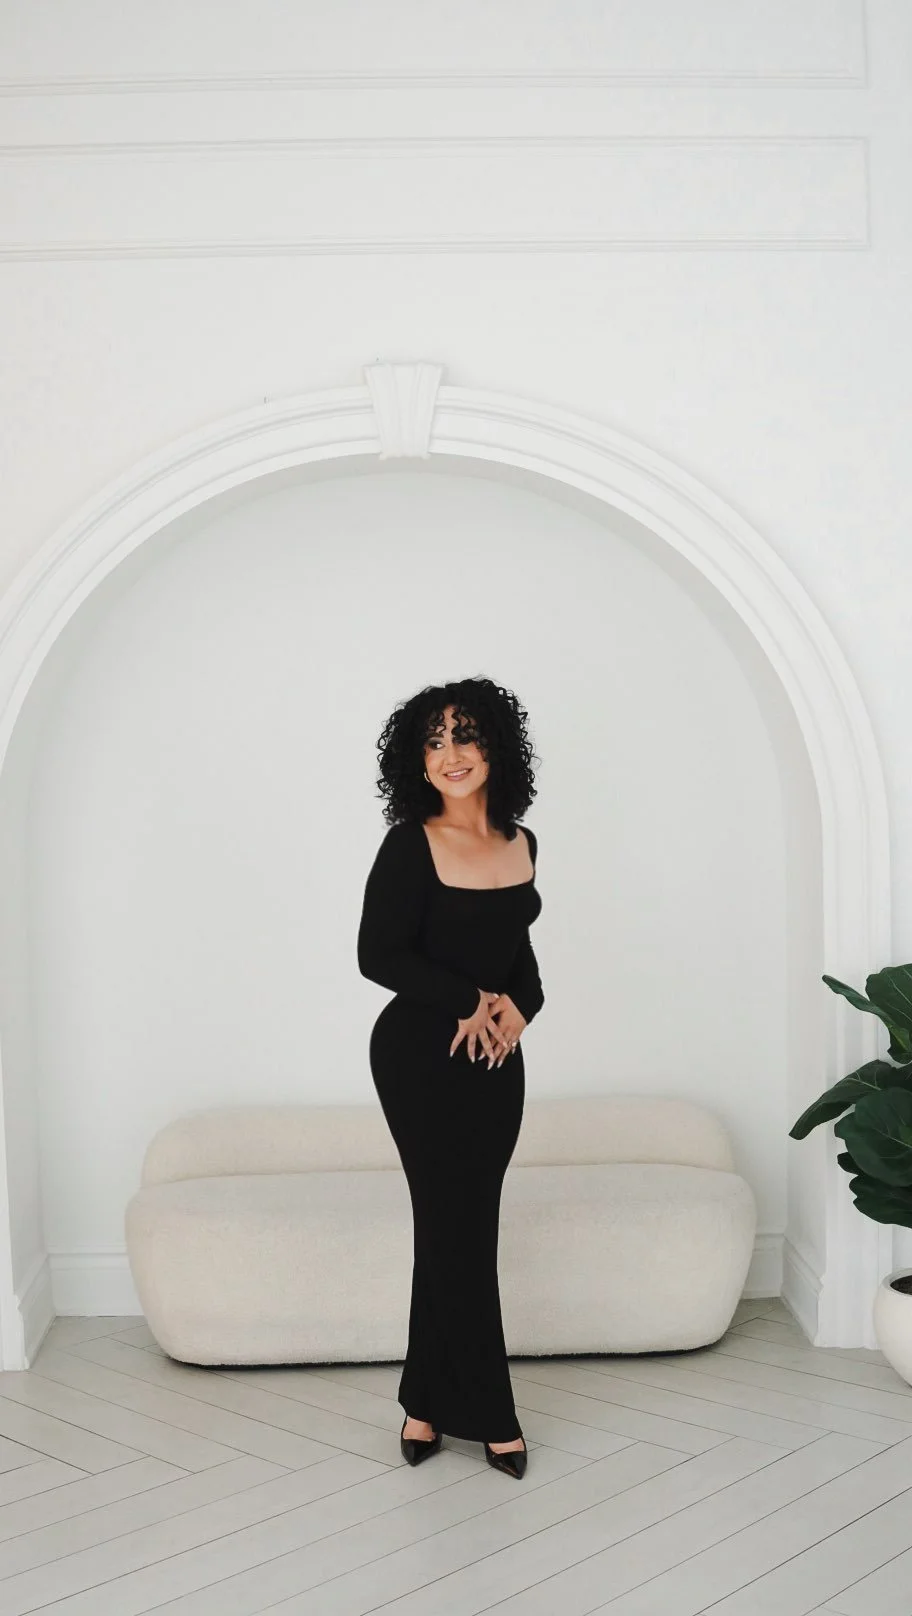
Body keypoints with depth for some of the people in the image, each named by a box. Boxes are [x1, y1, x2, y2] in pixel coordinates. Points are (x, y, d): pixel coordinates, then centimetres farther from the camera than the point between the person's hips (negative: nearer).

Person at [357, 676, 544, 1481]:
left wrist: (521, 1004, -4)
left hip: (496, 1056, 6)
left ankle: (428, 1404, 22)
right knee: (457, 1228, 0)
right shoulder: (410, 846, -12)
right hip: (420, 1055, -6)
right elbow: (379, 956, -15)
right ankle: (485, 1411, 14)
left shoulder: (521, 843, 6)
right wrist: (471, 1000, -15)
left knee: (458, 1227, 10)